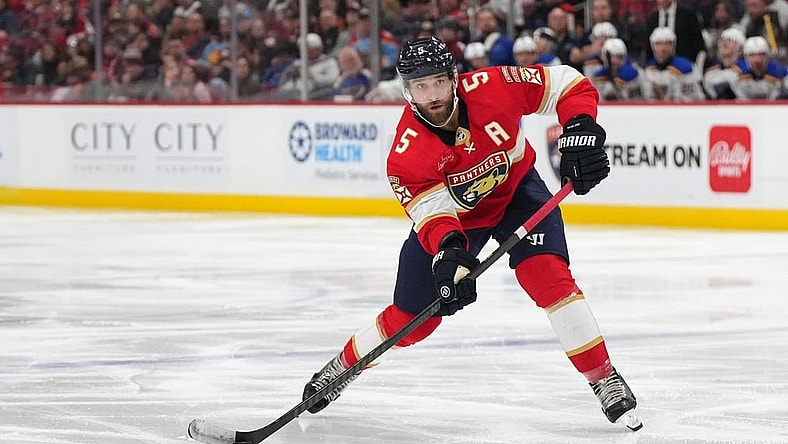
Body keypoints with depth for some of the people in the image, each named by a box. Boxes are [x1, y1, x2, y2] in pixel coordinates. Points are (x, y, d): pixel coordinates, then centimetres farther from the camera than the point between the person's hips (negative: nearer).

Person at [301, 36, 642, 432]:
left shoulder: (492, 88, -31)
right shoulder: (406, 154, -31)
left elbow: (567, 83, -21)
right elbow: (432, 213, -35)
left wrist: (580, 130, -37)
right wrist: (448, 252, -56)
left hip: (516, 190, 0)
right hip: (451, 217, 0)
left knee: (549, 276, -24)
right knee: (411, 321, 5)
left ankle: (606, 381, -16)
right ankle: (344, 366, 34)